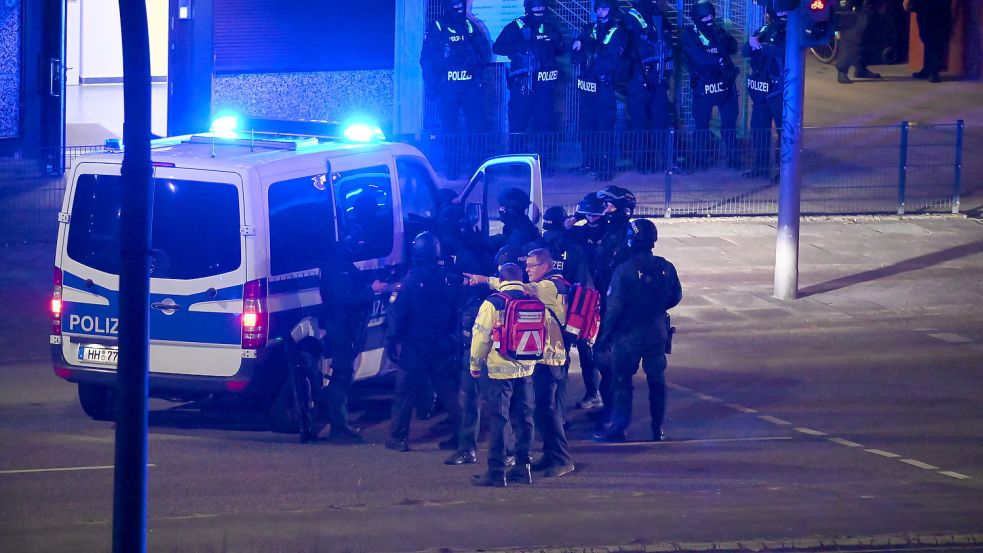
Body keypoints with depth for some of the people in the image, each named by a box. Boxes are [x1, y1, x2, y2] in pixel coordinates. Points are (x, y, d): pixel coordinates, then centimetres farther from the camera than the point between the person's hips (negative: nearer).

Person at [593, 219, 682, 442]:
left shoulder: (624, 270, -18)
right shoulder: (666, 268, -5)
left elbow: (614, 306, -17)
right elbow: (675, 297, 8)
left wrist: (605, 334, -8)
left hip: (629, 333, -4)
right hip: (657, 332, 4)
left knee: (622, 380, 5)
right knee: (657, 380, 12)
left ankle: (619, 428, 6)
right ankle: (658, 428, 16)